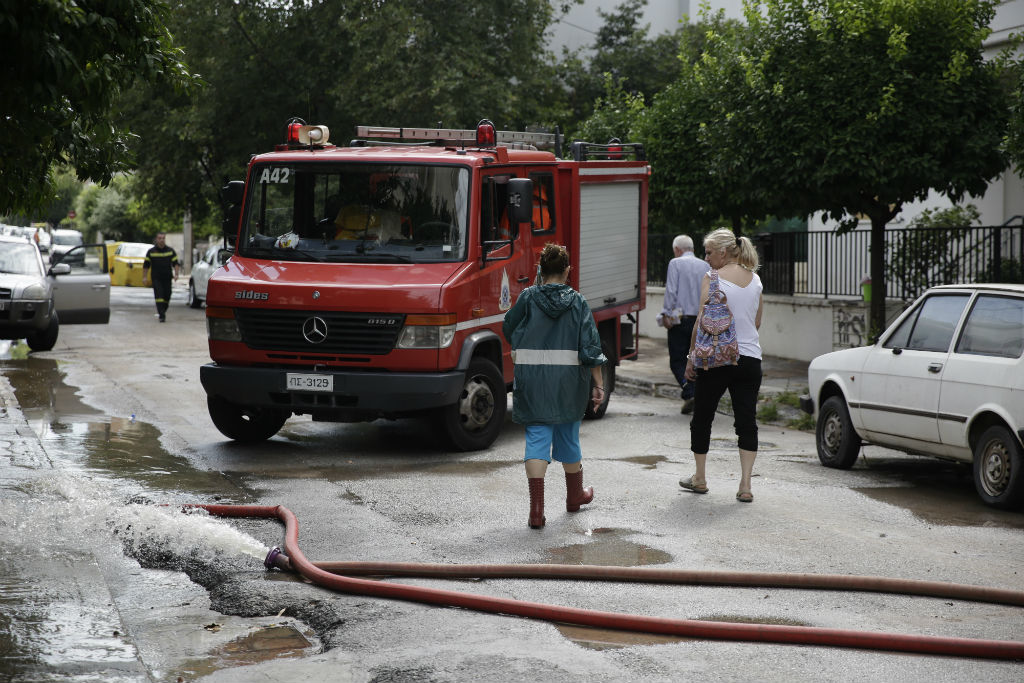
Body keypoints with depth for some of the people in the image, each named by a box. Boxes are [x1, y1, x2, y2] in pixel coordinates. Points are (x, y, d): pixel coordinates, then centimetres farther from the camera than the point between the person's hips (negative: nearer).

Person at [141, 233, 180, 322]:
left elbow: (176, 263, 7)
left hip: (167, 278, 2)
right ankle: (161, 315, -18)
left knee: (167, 296, 3)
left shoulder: (170, 251, 7)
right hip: (156, 278, -2)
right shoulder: (151, 251, 4)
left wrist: (176, 274, -8)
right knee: (159, 295, -14)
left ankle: (163, 311, 26)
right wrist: (144, 277, -1)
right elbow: (146, 265, 7)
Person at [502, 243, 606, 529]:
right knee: (568, 436, 17)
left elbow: (508, 329, 11)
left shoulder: (528, 298, -4)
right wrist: (598, 384, -1)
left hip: (532, 381, -1)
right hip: (568, 382, 1)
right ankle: (575, 495, 38)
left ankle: (536, 508, -13)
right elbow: (591, 348, -6)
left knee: (537, 438, 0)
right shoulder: (577, 302, -3)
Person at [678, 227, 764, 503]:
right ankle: (745, 485, -2)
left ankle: (699, 478, 22)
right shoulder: (755, 279, 9)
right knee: (747, 421, 3)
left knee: (702, 418, 12)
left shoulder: (712, 278, -8)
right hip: (750, 358, 4)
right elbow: (757, 322, 15)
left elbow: (702, 322, -10)